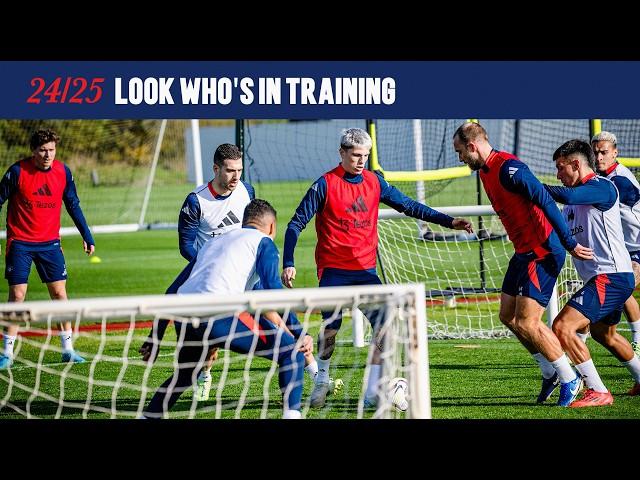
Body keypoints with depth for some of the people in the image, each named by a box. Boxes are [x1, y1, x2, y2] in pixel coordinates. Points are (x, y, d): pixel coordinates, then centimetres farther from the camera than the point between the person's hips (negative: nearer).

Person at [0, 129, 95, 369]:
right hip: (20, 243, -3)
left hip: (49, 242, 3)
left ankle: (67, 349, 11)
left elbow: (73, 205, 10)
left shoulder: (63, 172, -2)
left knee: (59, 293, 1)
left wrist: (87, 236, 9)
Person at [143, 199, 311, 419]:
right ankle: (291, 413, -13)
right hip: (217, 315, -7)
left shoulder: (212, 243, 34)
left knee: (184, 374, 34)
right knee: (292, 351, 1)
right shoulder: (264, 242, 15)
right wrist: (300, 334, 0)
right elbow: (272, 293, -2)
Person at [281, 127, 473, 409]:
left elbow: (408, 206, 12)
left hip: (365, 270, 4)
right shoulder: (326, 184, -6)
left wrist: (448, 222, 5)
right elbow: (296, 224, -5)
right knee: (330, 328, -8)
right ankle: (322, 381, 20)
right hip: (333, 271, -4)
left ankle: (373, 393, -6)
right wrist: (288, 264, -13)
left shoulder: (374, 182, 6)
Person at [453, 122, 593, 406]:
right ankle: (550, 373, 23)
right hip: (524, 252, 10)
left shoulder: (509, 169, -21)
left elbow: (546, 202, -24)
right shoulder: (485, 172, 11)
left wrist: (569, 243, -24)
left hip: (543, 253, -10)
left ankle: (569, 380, 4)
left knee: (526, 324, -10)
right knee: (508, 316, 12)